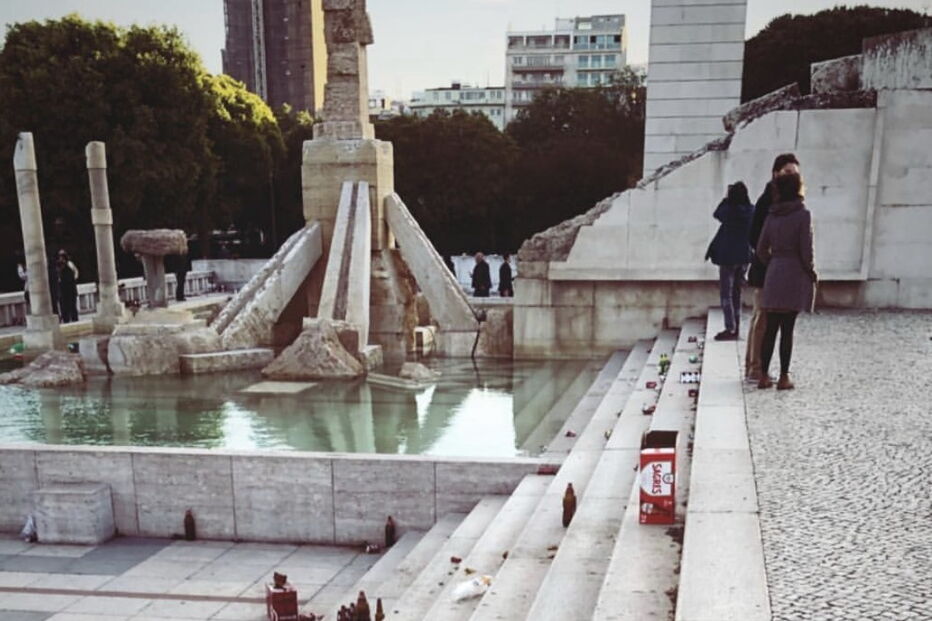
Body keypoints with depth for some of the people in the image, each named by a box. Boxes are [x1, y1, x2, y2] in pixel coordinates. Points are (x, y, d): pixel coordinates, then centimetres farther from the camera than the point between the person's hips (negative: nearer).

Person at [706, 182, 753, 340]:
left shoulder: (729, 210, -16)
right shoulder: (751, 211, -4)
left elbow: (716, 214, 4)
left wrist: (726, 199, 10)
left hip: (728, 257, -5)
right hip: (744, 257, 5)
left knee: (726, 294, 1)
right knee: (737, 293, 16)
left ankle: (730, 329, -2)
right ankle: (736, 327, 19)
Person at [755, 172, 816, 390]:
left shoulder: (772, 215, 7)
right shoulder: (802, 214, -9)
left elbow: (761, 249, 8)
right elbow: (806, 251, -11)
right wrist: (812, 274, 2)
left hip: (773, 275, 5)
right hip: (794, 275, -5)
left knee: (770, 328, 8)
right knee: (787, 330, -1)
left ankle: (764, 376, 10)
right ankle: (783, 378, 4)